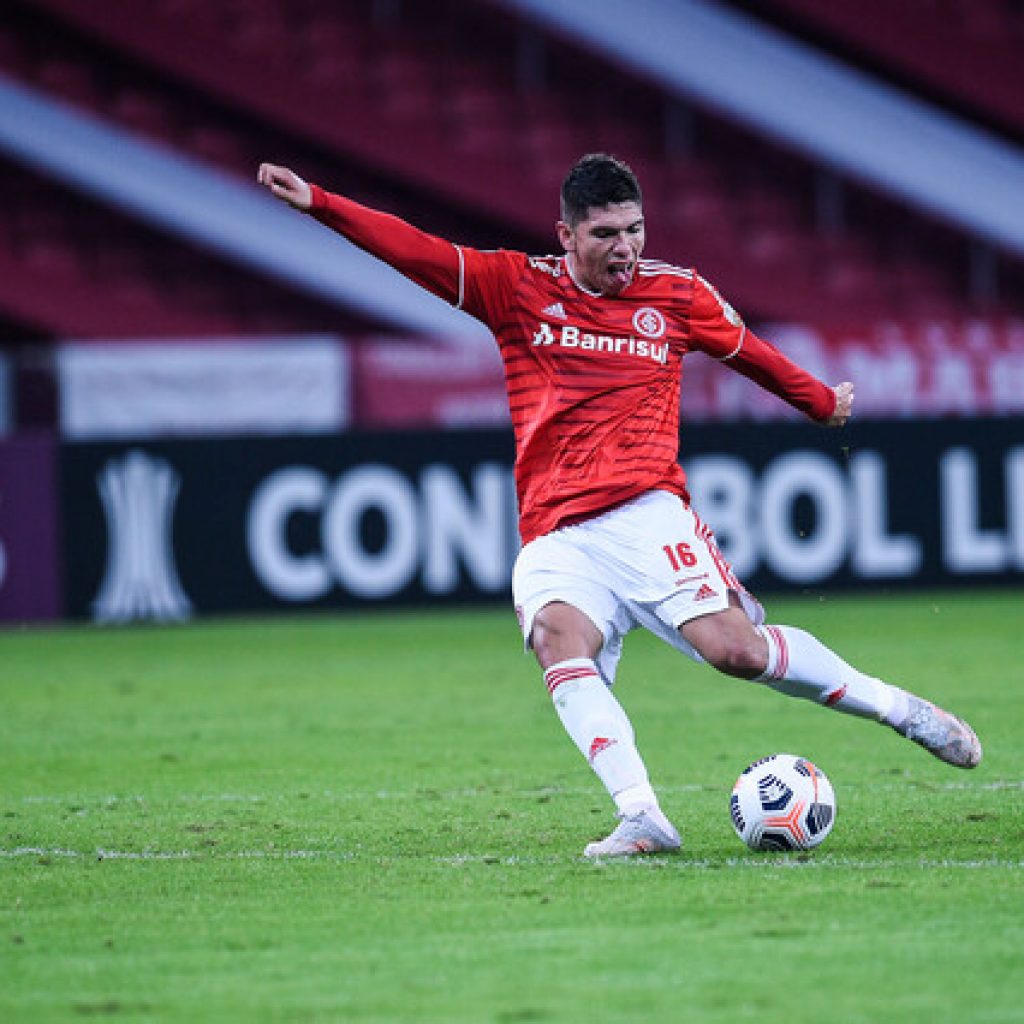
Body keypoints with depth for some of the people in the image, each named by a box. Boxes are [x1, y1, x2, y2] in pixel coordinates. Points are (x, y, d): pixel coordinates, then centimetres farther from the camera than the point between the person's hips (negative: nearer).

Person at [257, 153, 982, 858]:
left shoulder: (677, 293, 11)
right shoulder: (519, 287, 11)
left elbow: (750, 353, 29)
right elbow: (415, 251, 6)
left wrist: (824, 402, 43)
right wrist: (317, 203, -3)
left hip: (647, 514, -1)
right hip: (556, 537, 1)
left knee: (735, 647, -20)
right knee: (559, 641, -30)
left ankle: (899, 707, 0)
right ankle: (642, 819, -39)